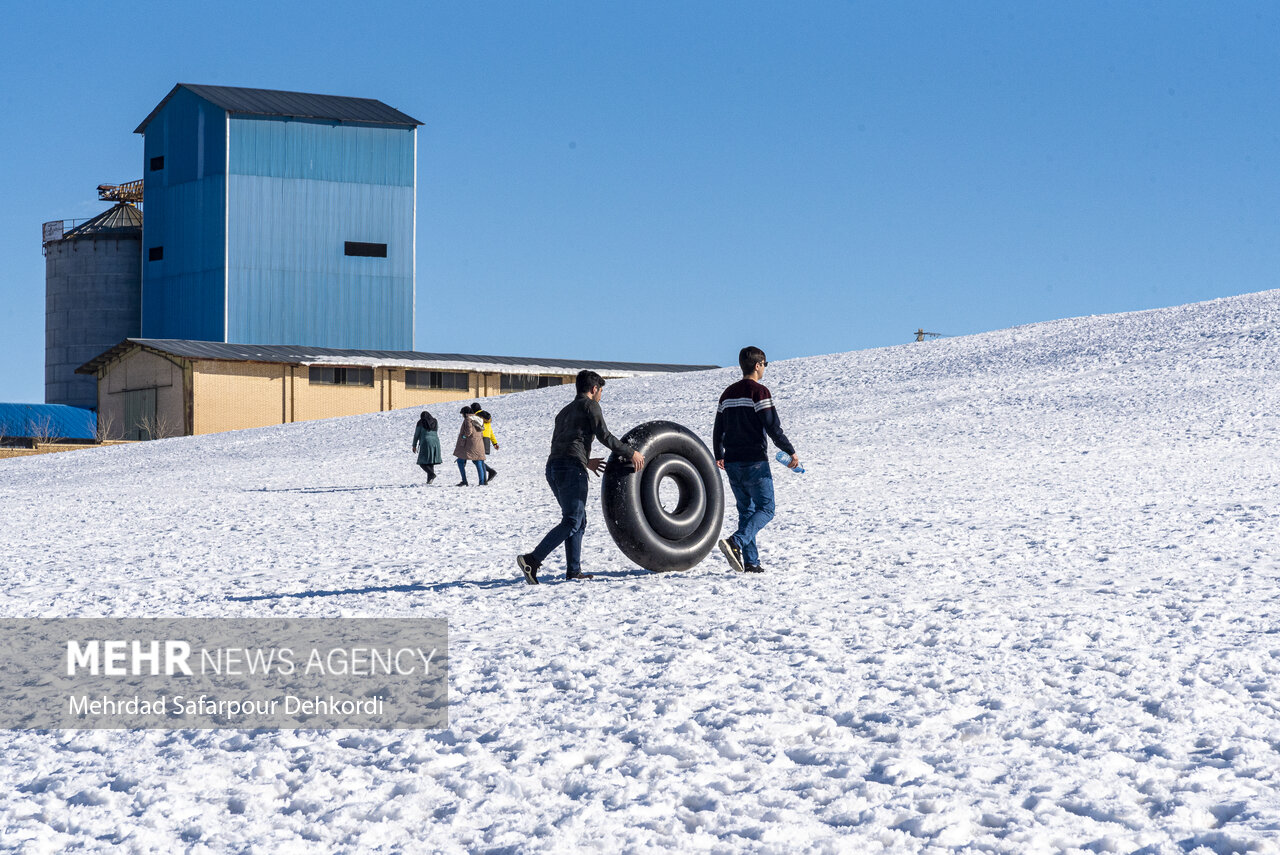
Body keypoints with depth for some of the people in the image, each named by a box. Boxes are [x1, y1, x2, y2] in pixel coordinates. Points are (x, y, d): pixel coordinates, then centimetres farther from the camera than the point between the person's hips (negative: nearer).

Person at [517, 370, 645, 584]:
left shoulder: (564, 412, 30)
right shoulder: (589, 405, 6)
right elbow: (604, 436, -3)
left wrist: (585, 461, 37)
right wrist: (631, 453, 5)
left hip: (552, 468, 9)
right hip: (572, 468, -9)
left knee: (579, 520, 15)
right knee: (572, 522, -12)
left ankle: (573, 570, 8)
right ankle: (532, 560, -24)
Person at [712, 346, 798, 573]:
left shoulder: (728, 394, 12)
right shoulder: (759, 392, -10)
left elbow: (718, 429, 17)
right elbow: (773, 427, -15)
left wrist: (719, 456, 31)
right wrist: (791, 452, -6)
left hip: (732, 463, 7)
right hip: (755, 462, -7)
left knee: (746, 510, 13)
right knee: (765, 509, -1)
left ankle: (750, 561, 6)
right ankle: (735, 542, -23)